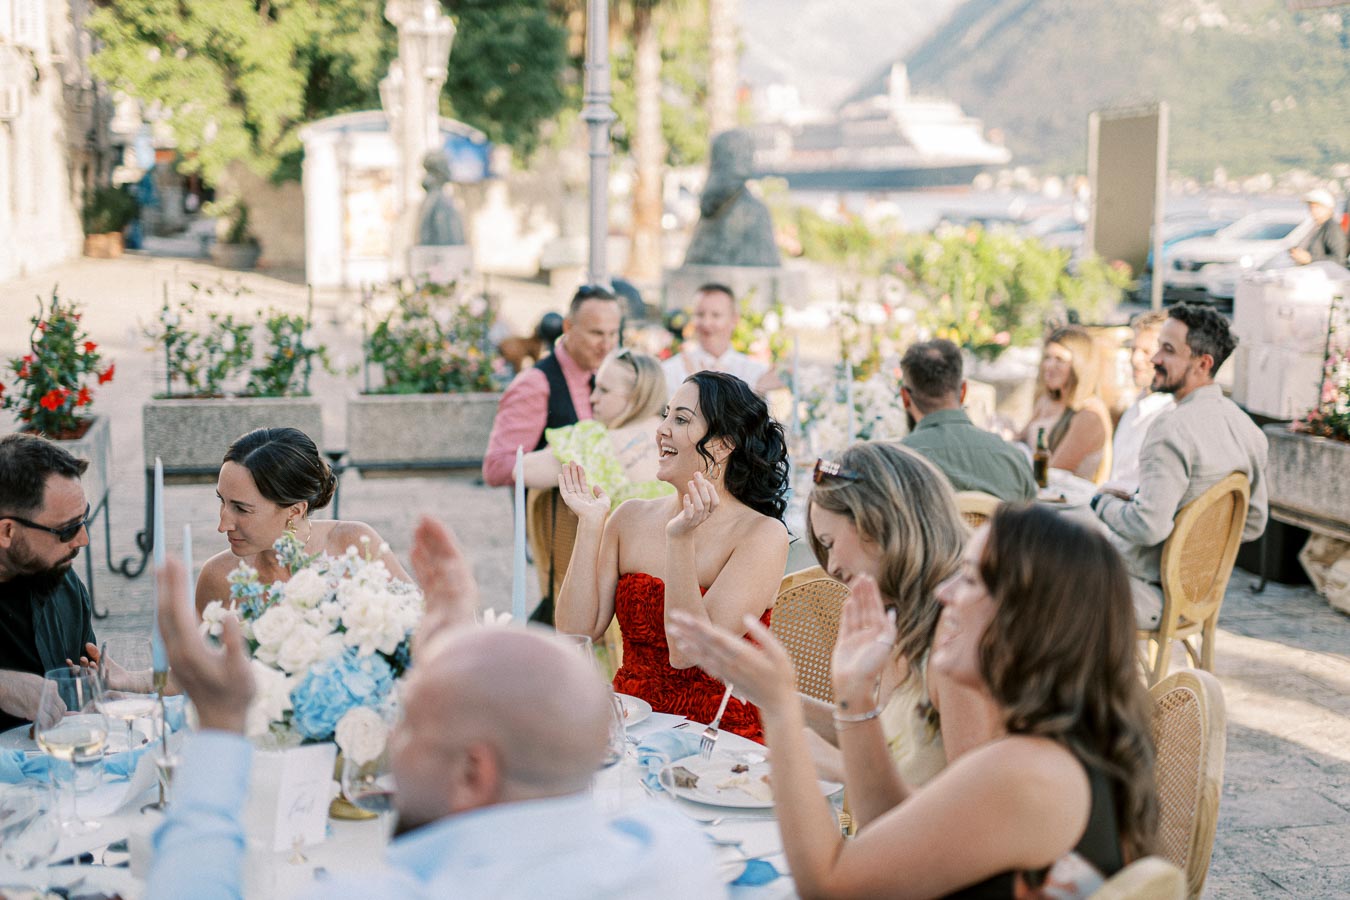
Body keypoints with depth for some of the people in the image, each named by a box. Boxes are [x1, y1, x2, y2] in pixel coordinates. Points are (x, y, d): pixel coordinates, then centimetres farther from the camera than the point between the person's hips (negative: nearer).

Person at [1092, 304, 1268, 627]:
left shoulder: (1172, 428, -25)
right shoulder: (1248, 428, 2)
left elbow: (1149, 527, -31)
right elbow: (1254, 524, 12)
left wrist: (1104, 503, -9)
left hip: (1151, 595, -9)